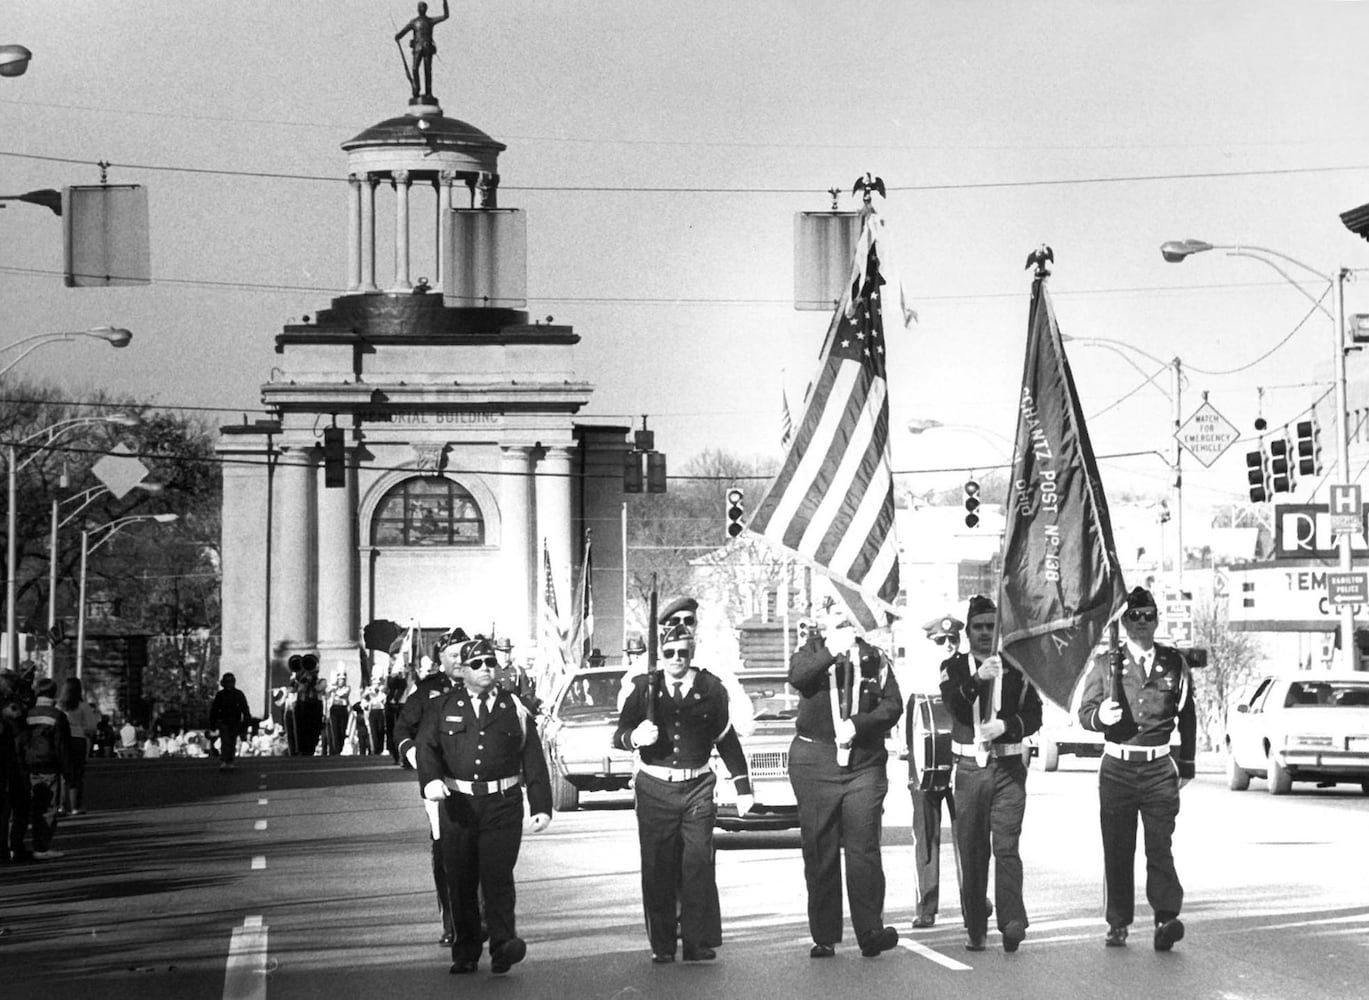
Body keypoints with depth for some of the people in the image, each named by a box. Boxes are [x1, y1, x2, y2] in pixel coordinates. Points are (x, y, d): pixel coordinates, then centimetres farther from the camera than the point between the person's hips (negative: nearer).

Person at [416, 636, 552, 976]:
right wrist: (430, 780, -22)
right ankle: (466, 953, 13)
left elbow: (534, 760, 10)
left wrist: (541, 806, 4)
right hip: (457, 805, 1)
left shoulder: (514, 709, 10)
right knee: (460, 881, 5)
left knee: (497, 875, -14)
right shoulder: (443, 707, 9)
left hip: (502, 805, -1)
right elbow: (426, 747, -2)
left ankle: (503, 945, -17)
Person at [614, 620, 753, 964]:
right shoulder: (644, 688, 2)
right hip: (654, 789, 0)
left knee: (699, 864, -8)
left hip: (697, 788, 0)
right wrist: (635, 737, -20)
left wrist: (743, 788, 12)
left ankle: (699, 942, -2)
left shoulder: (710, 689, 4)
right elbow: (618, 736, 4)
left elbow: (727, 740, 13)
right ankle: (662, 945, 10)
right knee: (657, 868, 2)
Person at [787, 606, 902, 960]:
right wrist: (831, 652, -23)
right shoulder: (812, 652, 9)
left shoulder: (874, 658, 10)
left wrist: (857, 725, -13)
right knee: (819, 851, 2)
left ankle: (870, 931, -10)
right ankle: (824, 937, 8)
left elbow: (893, 704, 1)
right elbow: (797, 676, -13)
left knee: (864, 848, -8)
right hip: (815, 762, 0)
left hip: (864, 762, 0)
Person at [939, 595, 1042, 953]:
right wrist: (978, 678, -29)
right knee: (971, 851, 3)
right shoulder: (954, 666, 7)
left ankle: (1012, 923, -18)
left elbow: (1034, 715, 6)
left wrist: (1006, 725, -13)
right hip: (969, 768, 1)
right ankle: (975, 929, 10)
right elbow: (953, 703, -12)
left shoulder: (1016, 668, 9)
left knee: (1006, 846, -12)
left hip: (1009, 767, -1)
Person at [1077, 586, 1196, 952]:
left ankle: (1166, 920, -19)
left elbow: (1187, 716, 16)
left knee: (1160, 846, -12)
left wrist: (1187, 765, 14)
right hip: (1117, 767, 0)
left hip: (1159, 769, 0)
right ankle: (1118, 924, 12)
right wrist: (1100, 716, -20)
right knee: (1117, 850, 4)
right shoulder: (1105, 663, 5)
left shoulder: (1174, 663, 8)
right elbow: (1084, 713, 3)